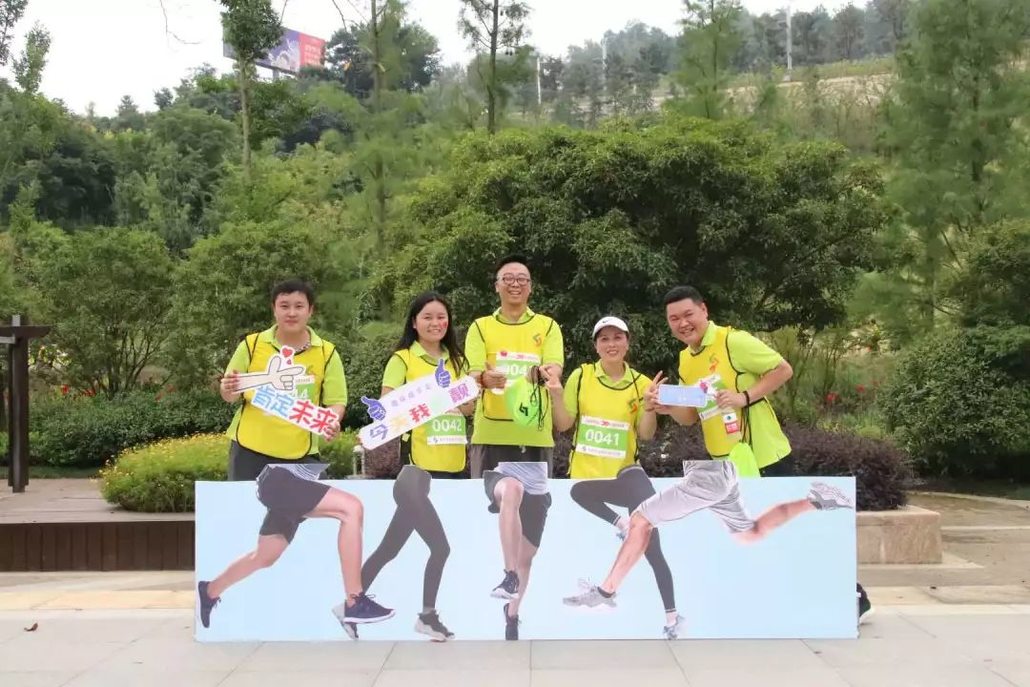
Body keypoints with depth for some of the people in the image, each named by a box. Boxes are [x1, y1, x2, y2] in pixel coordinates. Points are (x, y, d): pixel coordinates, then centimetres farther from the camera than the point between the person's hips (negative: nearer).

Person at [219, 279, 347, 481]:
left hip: (300, 454, 0)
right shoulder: (252, 344, 1)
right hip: (250, 449, 0)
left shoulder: (326, 353, 1)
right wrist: (230, 390, -17)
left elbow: (335, 401, 2)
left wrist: (333, 422, -20)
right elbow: (229, 396, 7)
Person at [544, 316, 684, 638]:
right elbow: (563, 425, -1)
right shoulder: (580, 376, -2)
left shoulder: (641, 383, 3)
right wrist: (557, 395, -19)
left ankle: (671, 615, -6)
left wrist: (650, 405, -16)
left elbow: (645, 434, 1)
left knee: (649, 543, -12)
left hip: (624, 472, -1)